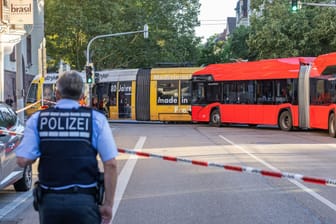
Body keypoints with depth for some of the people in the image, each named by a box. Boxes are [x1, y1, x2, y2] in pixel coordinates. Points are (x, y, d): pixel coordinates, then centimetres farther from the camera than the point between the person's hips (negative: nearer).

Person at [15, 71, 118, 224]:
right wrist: (108, 204, 0)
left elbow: (22, 160, -5)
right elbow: (110, 164, -6)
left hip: (49, 200, 2)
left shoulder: (37, 119, 2)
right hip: (84, 200, -1)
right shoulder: (96, 119, -1)